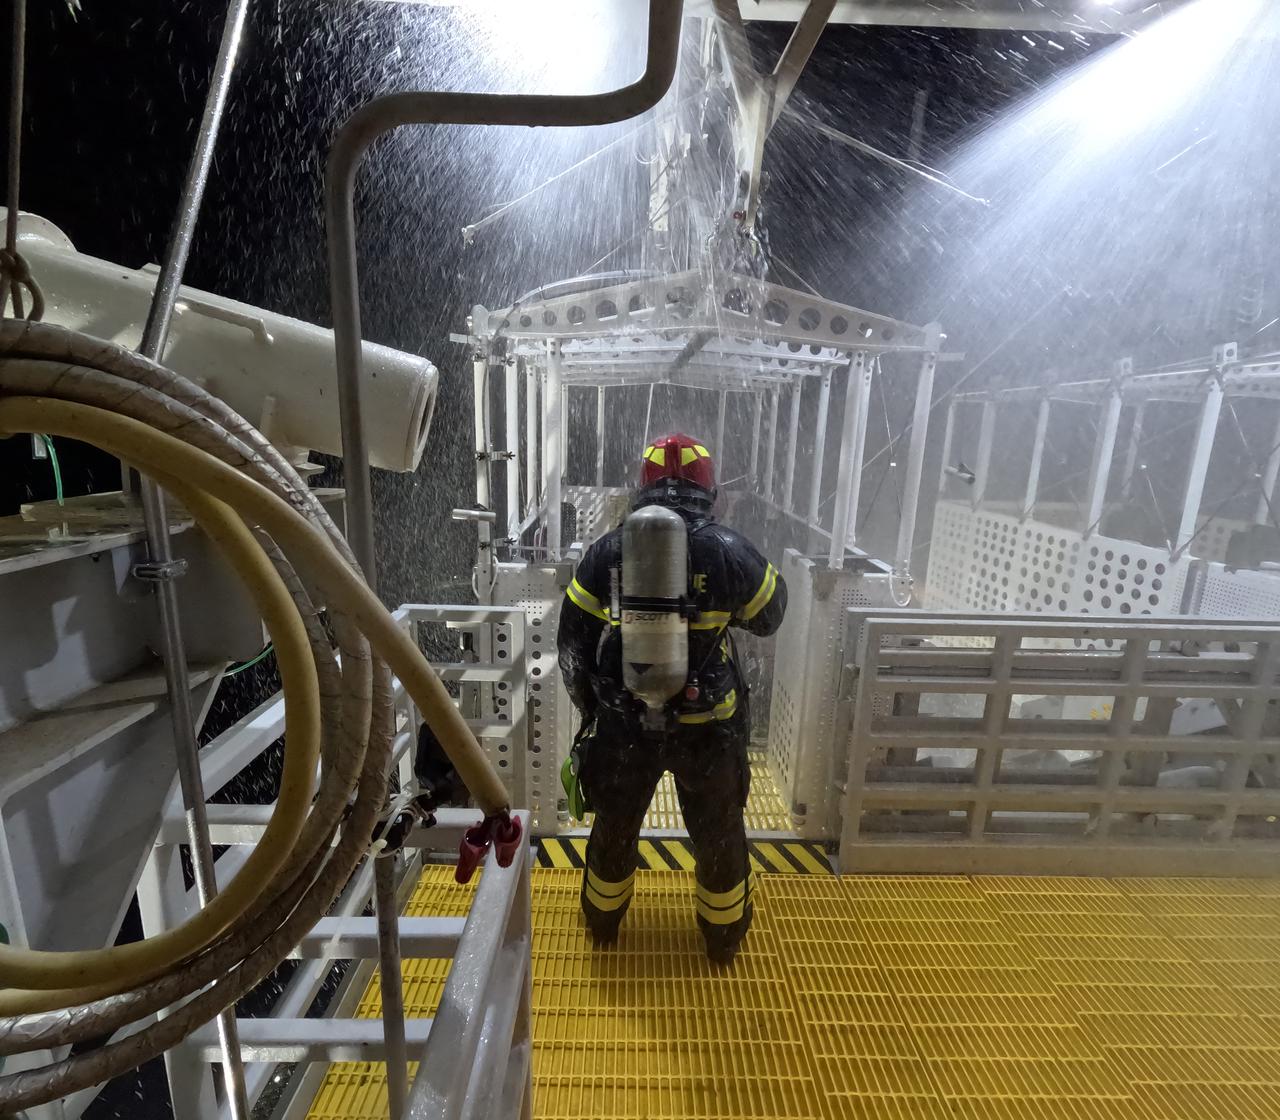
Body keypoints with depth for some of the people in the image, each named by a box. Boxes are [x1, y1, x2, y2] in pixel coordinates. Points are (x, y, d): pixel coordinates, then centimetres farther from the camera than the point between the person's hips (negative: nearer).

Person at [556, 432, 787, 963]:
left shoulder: (608, 550, -8)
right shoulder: (730, 550, -13)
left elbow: (572, 640, -3)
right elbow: (770, 615, 4)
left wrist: (588, 705, 12)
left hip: (623, 724, 2)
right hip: (708, 727, -1)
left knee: (615, 824, 26)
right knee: (718, 831, 24)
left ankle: (603, 919, 51)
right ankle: (724, 934, 46)